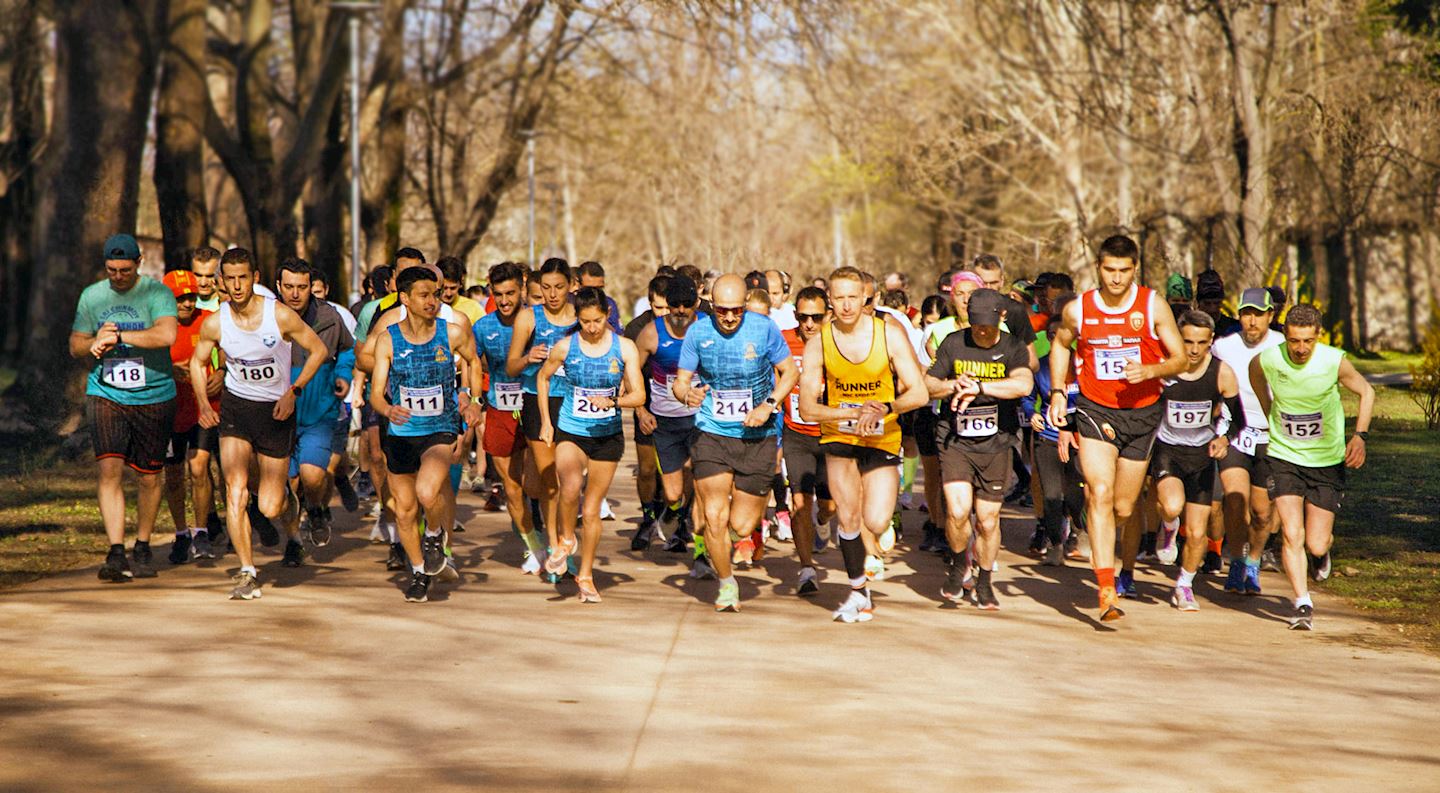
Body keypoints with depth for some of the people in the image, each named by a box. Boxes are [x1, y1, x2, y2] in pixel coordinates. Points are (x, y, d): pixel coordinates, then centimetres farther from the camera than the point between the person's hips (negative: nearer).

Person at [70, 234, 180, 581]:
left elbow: (167, 334, -23)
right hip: (105, 396, 2)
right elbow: (75, 345, 12)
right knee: (110, 470, -13)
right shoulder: (91, 296, 7)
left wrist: (119, 336, -21)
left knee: (149, 476, 7)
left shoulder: (156, 293, -6)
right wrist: (96, 342, -10)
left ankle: (142, 548, 25)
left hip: (153, 396, -2)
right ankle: (116, 553, -14)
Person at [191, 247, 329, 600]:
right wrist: (203, 402, -4)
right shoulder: (215, 324, -8)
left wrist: (293, 391, -13)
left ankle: (289, 506, 35)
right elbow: (197, 362, 10)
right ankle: (248, 573, -5)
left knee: (269, 508, -3)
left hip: (276, 410, -1)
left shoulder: (281, 315, -15)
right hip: (235, 406, 2)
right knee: (235, 491, -15)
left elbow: (319, 350, -3)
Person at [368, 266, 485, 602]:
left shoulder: (453, 333, -8)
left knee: (427, 492, -28)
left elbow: (473, 361, 15)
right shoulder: (387, 339, -9)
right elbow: (376, 392, -11)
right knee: (405, 510, 10)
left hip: (441, 431, -2)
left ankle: (435, 533, 6)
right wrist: (388, 410, -33)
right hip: (400, 434, 2)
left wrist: (473, 401, 6)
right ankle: (419, 572, 34)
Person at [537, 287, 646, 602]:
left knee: (591, 510, 8)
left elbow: (639, 395, -7)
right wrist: (545, 421, 8)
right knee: (571, 485, -31)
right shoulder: (565, 346, -6)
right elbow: (543, 377, 12)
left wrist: (613, 401, -26)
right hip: (570, 432, -1)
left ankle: (585, 575, 26)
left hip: (608, 435, 1)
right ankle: (565, 539, -4)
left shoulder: (624, 348, -6)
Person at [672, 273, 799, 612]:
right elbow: (680, 380, 0)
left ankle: (757, 502, 39)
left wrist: (769, 405, -12)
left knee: (742, 526, 0)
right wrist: (687, 393, -24)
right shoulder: (697, 333, -5)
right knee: (714, 518, -11)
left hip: (758, 436, 0)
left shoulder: (764, 328, -8)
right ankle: (726, 583, 13)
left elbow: (790, 371, 3)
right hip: (712, 434, 1)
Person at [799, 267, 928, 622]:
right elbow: (807, 408, -9)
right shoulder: (818, 343, -8)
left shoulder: (890, 334, -9)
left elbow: (918, 393, -10)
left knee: (876, 524, -11)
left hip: (883, 439, -1)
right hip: (839, 437, 1)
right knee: (848, 517, -8)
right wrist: (856, 412, -21)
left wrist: (883, 409, -28)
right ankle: (859, 593, 14)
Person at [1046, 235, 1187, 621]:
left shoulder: (1153, 306, -6)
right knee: (1100, 494, -18)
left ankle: (1101, 543, 45)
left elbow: (1180, 358, -3)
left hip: (1142, 413, 1)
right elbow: (1060, 344, 19)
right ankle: (1106, 590, -20)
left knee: (1123, 507, 8)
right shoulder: (1078, 309, -2)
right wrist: (1057, 393, 9)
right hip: (1095, 410, -1)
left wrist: (1149, 371, -23)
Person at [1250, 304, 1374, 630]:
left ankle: (1324, 547, 37)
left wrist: (1360, 435, -11)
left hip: (1327, 460, 0)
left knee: (1315, 546, 0)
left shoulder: (1334, 361, -18)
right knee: (1292, 535, -14)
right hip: (1283, 456, 0)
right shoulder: (1267, 360, -15)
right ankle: (1302, 603, 0)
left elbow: (1366, 392, 0)